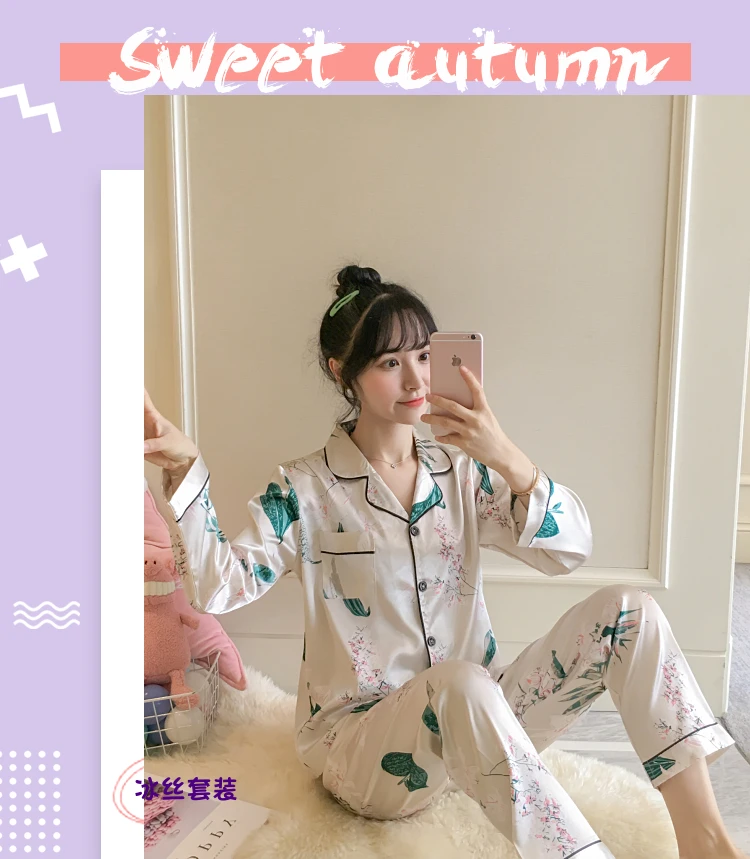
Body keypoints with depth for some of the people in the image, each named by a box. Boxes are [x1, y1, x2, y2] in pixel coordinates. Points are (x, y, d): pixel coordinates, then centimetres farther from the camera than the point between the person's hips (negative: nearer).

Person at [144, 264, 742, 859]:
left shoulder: (461, 470, 3)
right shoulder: (306, 490, -6)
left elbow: (569, 551, -8)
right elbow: (221, 584, -19)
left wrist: (505, 457, -24)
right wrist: (185, 468, -32)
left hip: (478, 727, 5)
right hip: (360, 744, -4)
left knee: (628, 611, -12)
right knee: (463, 683, -39)